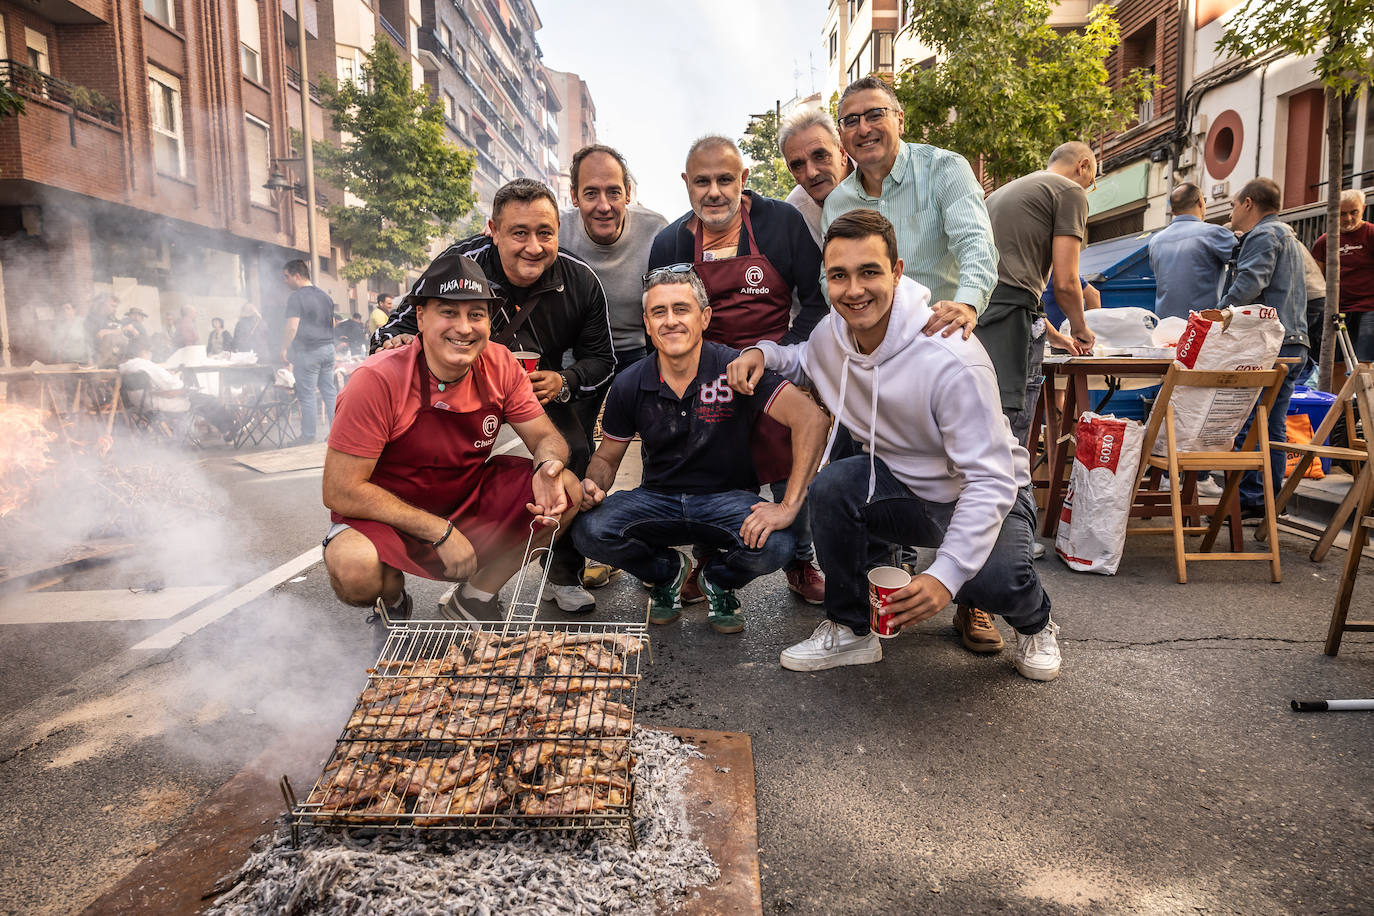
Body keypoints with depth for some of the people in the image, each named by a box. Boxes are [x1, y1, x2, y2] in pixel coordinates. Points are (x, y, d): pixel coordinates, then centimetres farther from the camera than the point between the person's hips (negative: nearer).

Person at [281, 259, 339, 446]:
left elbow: (292, 328, -19)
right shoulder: (325, 295, 13)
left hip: (307, 352, -7)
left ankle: (308, 435, 4)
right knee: (330, 391, 11)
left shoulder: (297, 298, -12)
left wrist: (284, 349, -11)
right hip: (328, 348, 7)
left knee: (307, 394, -1)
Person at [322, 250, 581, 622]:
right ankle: (392, 603, 6)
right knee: (353, 567, -36)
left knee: (567, 492, -15)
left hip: (472, 497, 5)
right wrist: (440, 531, -26)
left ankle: (474, 599, 4)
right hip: (386, 513, -4)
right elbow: (340, 490, -23)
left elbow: (546, 437, -3)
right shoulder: (378, 381, -24)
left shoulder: (500, 365, -10)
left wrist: (548, 467, -30)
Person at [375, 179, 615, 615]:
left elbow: (600, 358, -4)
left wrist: (565, 382, -25)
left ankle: (564, 577, 3)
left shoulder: (580, 281, -16)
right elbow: (400, 324, -15)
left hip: (546, 384, 1)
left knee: (575, 458, -17)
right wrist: (396, 341, -41)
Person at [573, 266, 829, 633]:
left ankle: (718, 580, 6)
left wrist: (788, 506, -32)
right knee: (588, 529, -25)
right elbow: (606, 457, 11)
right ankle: (666, 572, 9)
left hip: (727, 497, -2)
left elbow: (811, 420, -24)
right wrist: (592, 486, -15)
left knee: (774, 545, -33)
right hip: (657, 498, 3)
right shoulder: (629, 386, -2)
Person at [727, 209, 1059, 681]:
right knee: (831, 487, -25)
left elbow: (991, 480, -30)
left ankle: (1035, 625, 9)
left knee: (992, 579, -33)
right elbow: (803, 361, 16)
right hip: (904, 485, 5)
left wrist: (946, 574, -39)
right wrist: (762, 352, -8)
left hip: (990, 494, -4)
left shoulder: (952, 358, -31)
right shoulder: (832, 333, -11)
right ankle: (851, 631, -3)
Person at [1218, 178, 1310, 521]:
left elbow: (1249, 283, -20)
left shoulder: (1264, 234, -5)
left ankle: (1249, 499, -8)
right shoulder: (1289, 236, 26)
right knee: (1275, 428, 10)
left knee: (1245, 425, -8)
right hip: (1294, 344, 10)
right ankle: (1273, 501, 13)